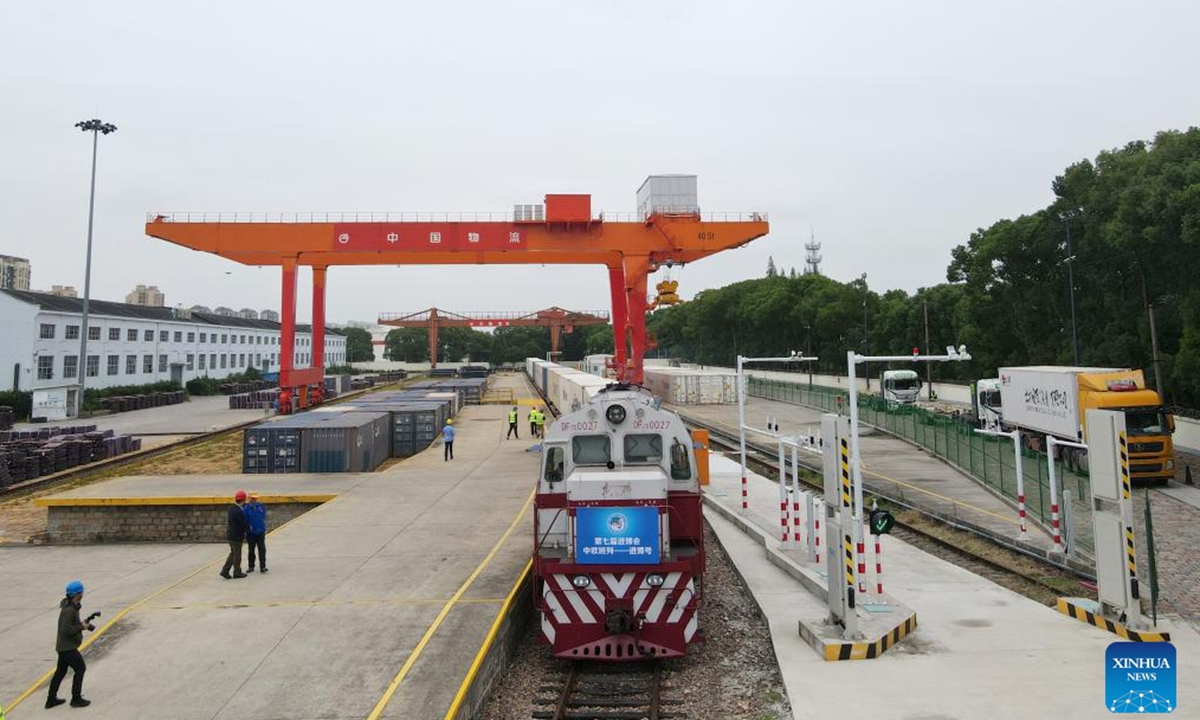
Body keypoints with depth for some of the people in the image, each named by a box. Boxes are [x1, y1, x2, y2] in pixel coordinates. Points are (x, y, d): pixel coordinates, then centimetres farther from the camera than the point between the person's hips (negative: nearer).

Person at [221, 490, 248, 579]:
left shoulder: (231, 508, 2)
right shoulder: (239, 512, -26)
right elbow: (244, 524, -19)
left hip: (230, 535, 9)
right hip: (236, 536, -9)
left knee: (233, 553, 21)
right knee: (237, 555, 7)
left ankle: (225, 571, 20)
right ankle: (237, 573, 20)